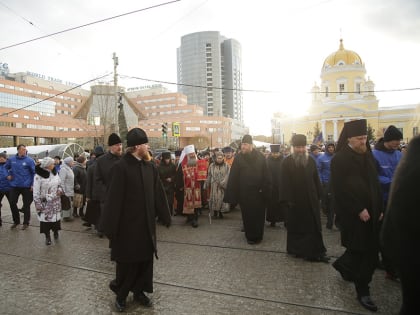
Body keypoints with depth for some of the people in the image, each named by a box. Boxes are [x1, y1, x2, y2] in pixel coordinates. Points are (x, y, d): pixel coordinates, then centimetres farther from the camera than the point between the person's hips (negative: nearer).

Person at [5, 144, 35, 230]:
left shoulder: (29, 160, -8)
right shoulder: (11, 159, 2)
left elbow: (34, 172, -4)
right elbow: (6, 167, 22)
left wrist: (33, 184, -9)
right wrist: (8, 175, 6)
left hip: (26, 186, -3)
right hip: (14, 186, 3)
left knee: (26, 205, 5)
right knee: (12, 203, 6)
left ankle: (26, 223, 18)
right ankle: (16, 221, 26)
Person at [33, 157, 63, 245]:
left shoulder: (55, 173, 4)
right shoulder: (38, 176, -13)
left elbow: (59, 184, 19)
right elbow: (36, 191, -11)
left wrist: (60, 189, -3)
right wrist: (37, 203, -12)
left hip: (55, 201, 4)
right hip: (45, 201, -4)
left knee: (56, 217, 9)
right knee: (45, 218, 1)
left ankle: (56, 232, 30)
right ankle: (47, 237, 14)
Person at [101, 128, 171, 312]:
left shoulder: (150, 168, 3)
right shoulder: (121, 167, -15)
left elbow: (158, 194, 6)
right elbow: (114, 198, -16)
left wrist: (165, 217, 9)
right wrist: (110, 226, -16)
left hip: (146, 222, 6)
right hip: (128, 223, -5)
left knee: (145, 259, 15)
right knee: (127, 261, 9)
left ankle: (139, 291, 35)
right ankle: (120, 294, 33)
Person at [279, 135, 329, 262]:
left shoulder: (311, 161, 6)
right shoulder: (287, 162, -7)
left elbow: (316, 180, 9)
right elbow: (284, 182, -11)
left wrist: (318, 196, 4)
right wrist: (287, 199, -15)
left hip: (311, 200, 4)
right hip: (295, 200, -4)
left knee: (313, 227, 7)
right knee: (296, 227, 9)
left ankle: (315, 252, 16)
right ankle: (296, 249, 24)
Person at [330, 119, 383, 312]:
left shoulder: (367, 155, 9)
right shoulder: (340, 159, -12)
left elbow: (374, 183, 12)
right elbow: (341, 188, -16)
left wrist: (379, 207, 6)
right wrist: (358, 209, -17)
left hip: (370, 210, 7)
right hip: (352, 213, -7)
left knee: (369, 249, 12)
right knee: (361, 250, 1)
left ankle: (343, 265, 38)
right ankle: (362, 291, 17)